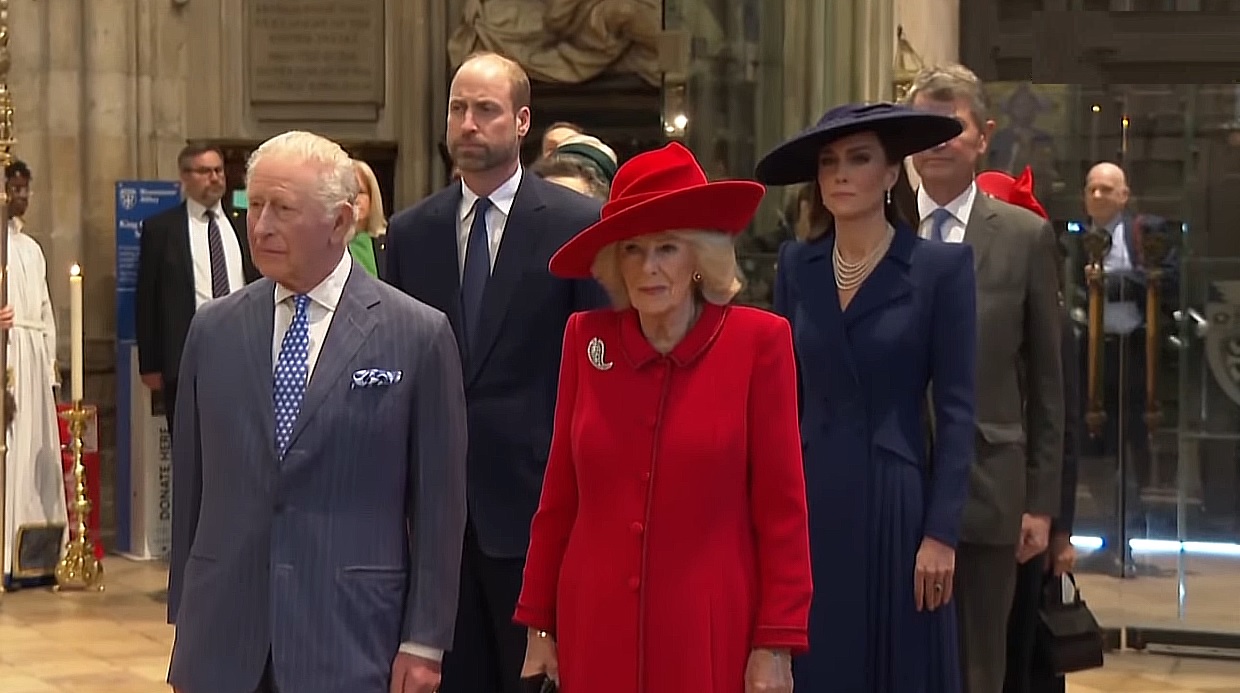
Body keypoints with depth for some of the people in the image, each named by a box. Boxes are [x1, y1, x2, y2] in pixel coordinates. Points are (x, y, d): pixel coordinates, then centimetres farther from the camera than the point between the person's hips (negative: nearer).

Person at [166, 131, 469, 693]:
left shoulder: (419, 335, -5)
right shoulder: (212, 330, 6)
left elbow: (438, 501, -3)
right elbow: (189, 484, 10)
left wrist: (424, 642, -4)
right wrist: (184, 620, 11)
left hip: (351, 643, -3)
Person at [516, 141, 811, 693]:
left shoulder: (759, 341, -7)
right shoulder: (586, 338, 2)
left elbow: (781, 507, -5)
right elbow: (559, 496, 6)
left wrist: (776, 644, -7)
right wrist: (538, 625, 7)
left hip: (712, 634, -2)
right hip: (597, 632, 3)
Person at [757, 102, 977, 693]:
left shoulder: (941, 266, -5)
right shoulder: (796, 264, 6)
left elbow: (956, 411, -6)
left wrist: (941, 532, -10)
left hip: (895, 505, -3)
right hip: (809, 506, 3)